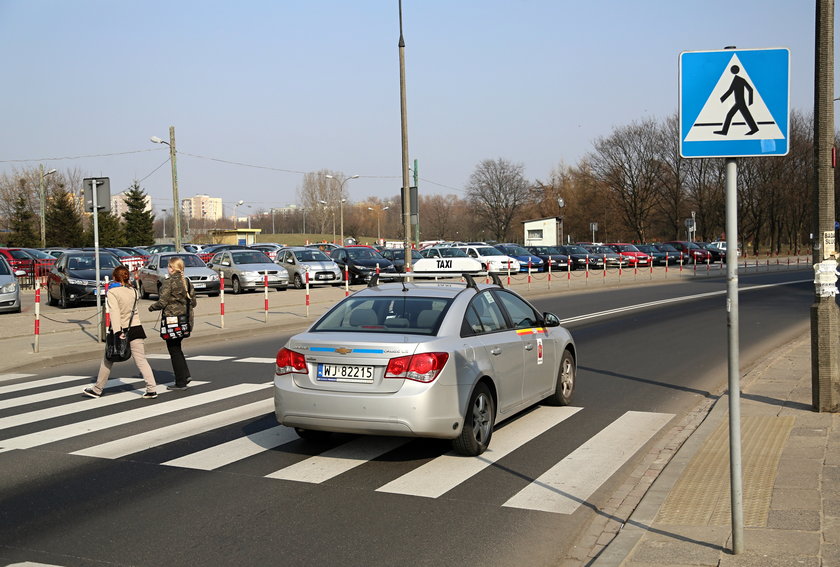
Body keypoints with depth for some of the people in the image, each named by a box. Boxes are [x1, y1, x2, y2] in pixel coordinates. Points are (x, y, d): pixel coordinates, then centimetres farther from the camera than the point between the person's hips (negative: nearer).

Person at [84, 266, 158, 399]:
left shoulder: (112, 292, -9)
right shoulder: (133, 291, 8)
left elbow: (114, 312, -18)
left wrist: (117, 332, -24)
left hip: (121, 329, -4)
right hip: (136, 328, 4)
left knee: (107, 361, 11)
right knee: (141, 360, -1)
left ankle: (97, 389, 23)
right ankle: (152, 389, -12)